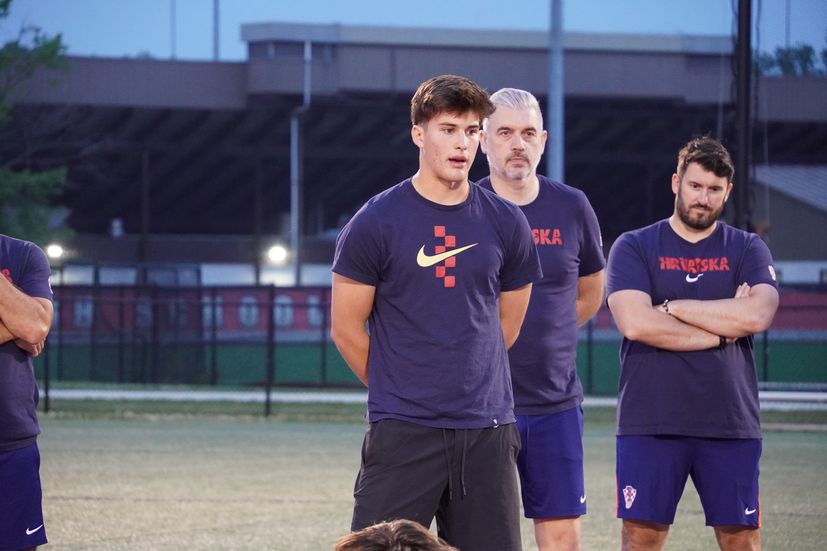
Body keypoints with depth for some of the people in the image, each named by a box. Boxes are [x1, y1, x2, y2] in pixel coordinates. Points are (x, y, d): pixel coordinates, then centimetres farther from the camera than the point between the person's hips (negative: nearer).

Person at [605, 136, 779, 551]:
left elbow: (756, 315, -10)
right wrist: (722, 329, -8)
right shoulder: (633, 248, 5)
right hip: (650, 424, -1)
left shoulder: (748, 250, 9)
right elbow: (634, 322, -12)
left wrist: (671, 307, -8)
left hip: (730, 424, 1)